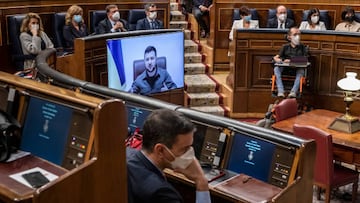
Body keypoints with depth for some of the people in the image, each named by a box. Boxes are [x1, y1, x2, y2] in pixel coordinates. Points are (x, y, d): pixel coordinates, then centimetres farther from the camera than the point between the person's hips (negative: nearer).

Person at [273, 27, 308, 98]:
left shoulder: (302, 47, 11)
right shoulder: (285, 47, 14)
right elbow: (275, 58, 6)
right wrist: (282, 61, -16)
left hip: (297, 69, -1)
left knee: (301, 70, -34)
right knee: (276, 68, -27)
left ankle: (293, 91, -45)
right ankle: (280, 91, -39)